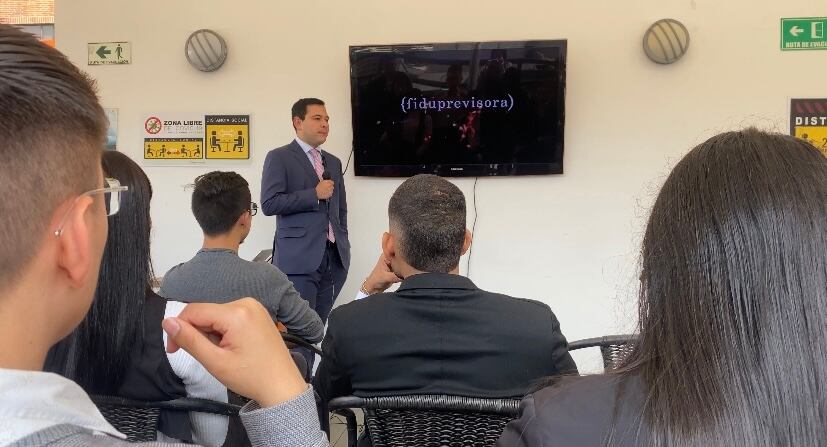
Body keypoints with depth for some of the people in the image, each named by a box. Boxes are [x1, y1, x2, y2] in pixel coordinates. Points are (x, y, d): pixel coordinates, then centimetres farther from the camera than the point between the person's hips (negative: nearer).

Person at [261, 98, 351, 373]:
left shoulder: (333, 162, 19)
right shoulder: (279, 158, 0)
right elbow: (269, 204, -12)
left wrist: (343, 245, 16)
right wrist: (315, 194, -11)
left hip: (333, 258, 6)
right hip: (299, 258, -6)